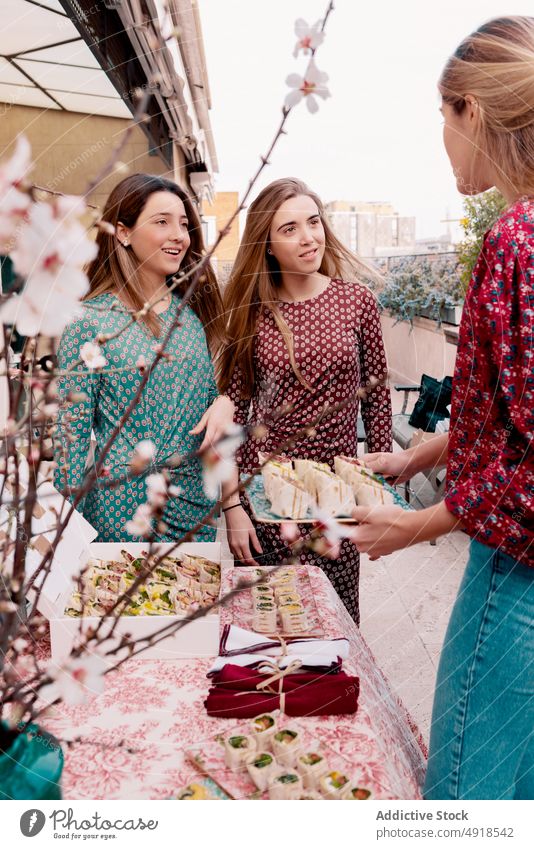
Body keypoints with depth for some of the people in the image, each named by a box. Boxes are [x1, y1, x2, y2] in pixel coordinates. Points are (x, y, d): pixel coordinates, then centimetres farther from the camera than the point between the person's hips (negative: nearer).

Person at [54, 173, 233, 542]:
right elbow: (72, 428, -8)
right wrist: (74, 526, -9)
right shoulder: (90, 321, -10)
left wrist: (225, 401, -9)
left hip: (198, 494, 5)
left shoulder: (194, 309, 4)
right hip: (125, 502, -4)